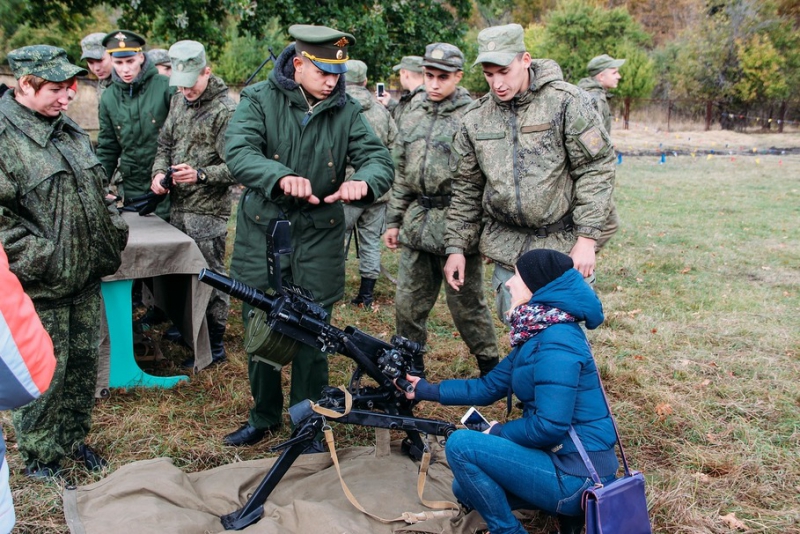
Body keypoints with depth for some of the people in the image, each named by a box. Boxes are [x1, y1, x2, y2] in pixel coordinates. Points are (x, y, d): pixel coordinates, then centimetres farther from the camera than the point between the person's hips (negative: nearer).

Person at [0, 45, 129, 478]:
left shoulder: (69, 130, 11)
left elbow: (97, 188, 22)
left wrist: (112, 229, 12)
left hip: (86, 278, 8)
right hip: (40, 288, -7)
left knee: (84, 362, 18)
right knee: (44, 373, 5)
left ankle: (73, 438, 37)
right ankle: (39, 456, 25)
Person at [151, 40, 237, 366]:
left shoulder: (225, 110, -14)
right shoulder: (179, 101, 11)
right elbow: (165, 144, 18)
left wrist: (200, 175, -30)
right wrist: (159, 171, 0)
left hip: (208, 210, -8)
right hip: (178, 205, 8)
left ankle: (214, 345, 9)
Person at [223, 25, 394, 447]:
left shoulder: (346, 110, 1)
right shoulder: (259, 100, -5)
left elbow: (379, 157, -7)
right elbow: (238, 152, -20)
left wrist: (363, 182, -31)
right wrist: (282, 177, -40)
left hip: (319, 237, 0)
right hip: (262, 233, 0)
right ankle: (263, 416, 32)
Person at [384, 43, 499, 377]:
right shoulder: (413, 112, 11)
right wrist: (394, 219, 13)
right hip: (417, 221, 6)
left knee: (466, 303, 6)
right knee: (407, 302, 13)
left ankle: (490, 366, 25)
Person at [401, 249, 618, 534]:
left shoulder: (555, 343, -23)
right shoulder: (536, 333, 8)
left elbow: (550, 427, -28)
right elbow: (489, 387, 16)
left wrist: (499, 432, -10)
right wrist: (428, 391, 19)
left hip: (579, 477, -10)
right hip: (567, 460, 10)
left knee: (460, 444, -14)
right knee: (465, 488, 18)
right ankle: (569, 511, 14)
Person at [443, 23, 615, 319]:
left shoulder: (566, 102, -9)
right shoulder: (474, 120, 4)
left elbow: (596, 170, -9)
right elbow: (466, 189, 11)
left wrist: (586, 238, -14)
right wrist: (456, 247, 7)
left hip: (565, 244, -4)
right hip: (508, 247, 4)